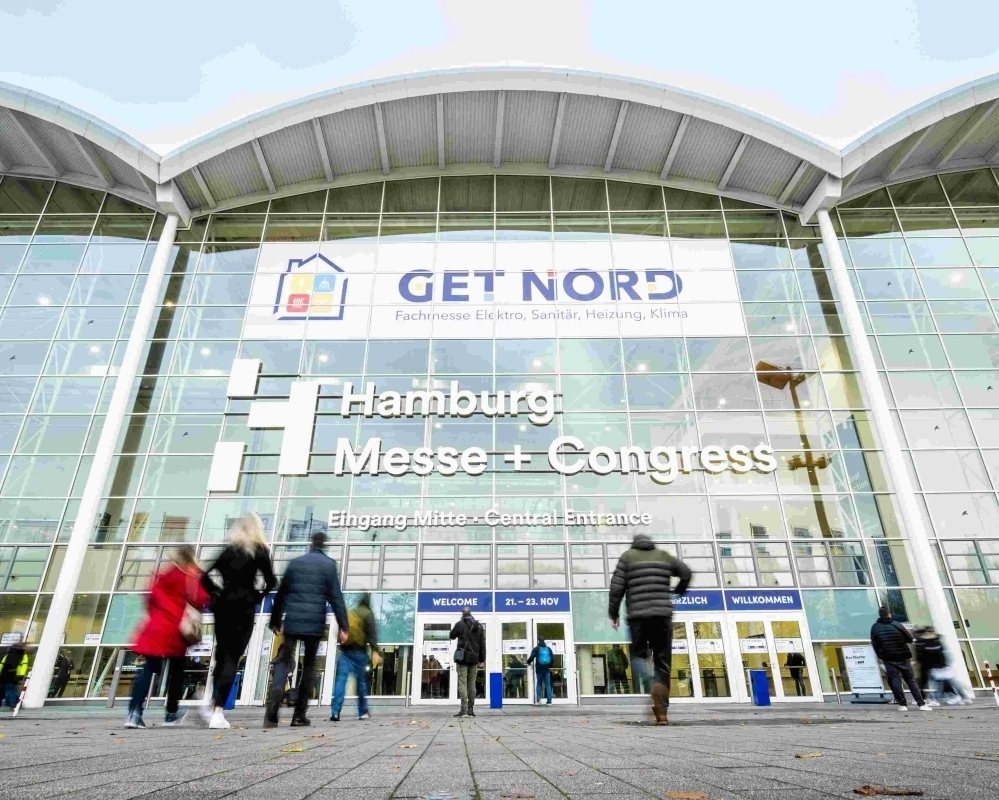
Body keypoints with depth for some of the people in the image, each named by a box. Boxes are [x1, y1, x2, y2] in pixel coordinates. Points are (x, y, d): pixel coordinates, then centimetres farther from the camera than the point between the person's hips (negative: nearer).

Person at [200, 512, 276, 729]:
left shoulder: (229, 549, 11)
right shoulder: (259, 550, 0)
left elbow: (205, 576, 6)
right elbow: (271, 581, -6)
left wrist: (217, 593, 13)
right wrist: (259, 597, 9)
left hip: (223, 604, 4)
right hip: (244, 606, -4)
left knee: (221, 655, 18)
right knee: (232, 658, -3)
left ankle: (212, 704, 23)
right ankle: (217, 711, -8)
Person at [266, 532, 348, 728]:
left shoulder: (295, 563, 12)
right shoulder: (329, 565, 2)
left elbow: (281, 594, 16)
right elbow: (336, 598, -4)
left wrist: (275, 620, 26)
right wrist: (343, 626, -2)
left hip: (292, 621, 2)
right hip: (315, 622, -2)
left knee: (283, 662, 3)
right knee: (309, 665, 12)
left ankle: (271, 713, -15)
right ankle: (299, 715, 11)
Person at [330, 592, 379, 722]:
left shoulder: (348, 613, 19)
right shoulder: (367, 613, 2)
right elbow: (372, 633, -9)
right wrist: (375, 651, -15)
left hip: (344, 649, 4)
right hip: (358, 651, -4)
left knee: (341, 680, -4)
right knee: (361, 681, 8)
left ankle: (335, 712, -15)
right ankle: (363, 712, 15)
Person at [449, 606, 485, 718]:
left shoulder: (460, 624, -5)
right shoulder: (479, 626, 7)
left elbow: (452, 636, 11)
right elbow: (482, 644, 7)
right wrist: (482, 659, 10)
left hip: (463, 657, -4)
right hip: (474, 658, 4)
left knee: (462, 683, -3)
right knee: (472, 683, 9)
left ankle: (464, 710, -11)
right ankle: (471, 709, 6)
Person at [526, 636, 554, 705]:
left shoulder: (536, 648, -2)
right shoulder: (548, 649, 7)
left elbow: (531, 657, -11)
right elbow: (553, 658, 7)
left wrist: (528, 662, 10)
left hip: (539, 670, -2)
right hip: (546, 670, 2)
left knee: (538, 684, 10)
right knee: (548, 685, 5)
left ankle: (538, 699, -1)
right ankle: (549, 701, 0)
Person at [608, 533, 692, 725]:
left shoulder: (628, 555, 8)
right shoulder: (663, 555, 16)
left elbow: (617, 585, 1)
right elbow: (686, 572, 23)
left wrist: (613, 613, 7)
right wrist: (678, 590, 42)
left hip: (638, 614, -2)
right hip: (663, 613, 2)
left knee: (638, 654, 10)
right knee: (663, 660, 8)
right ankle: (662, 711, 0)